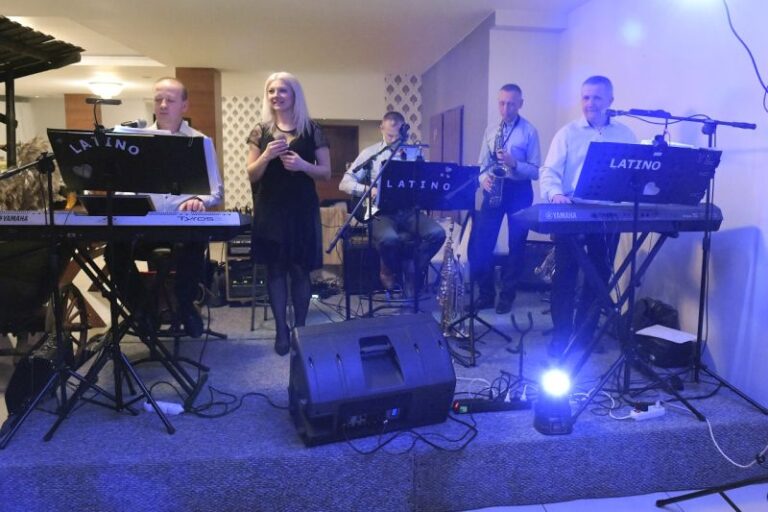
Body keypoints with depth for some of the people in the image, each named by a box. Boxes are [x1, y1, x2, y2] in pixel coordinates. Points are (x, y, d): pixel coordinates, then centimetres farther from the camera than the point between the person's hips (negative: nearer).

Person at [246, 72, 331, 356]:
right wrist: (267, 155, -16)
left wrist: (303, 165, -18)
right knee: (275, 268, 4)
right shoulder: (260, 131, 5)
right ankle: (281, 330, 14)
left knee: (300, 269, 1)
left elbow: (326, 173, 1)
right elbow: (251, 175, 2)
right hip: (270, 210, 2)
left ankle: (300, 328, 14)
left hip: (302, 209, -1)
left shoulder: (312, 130, 1)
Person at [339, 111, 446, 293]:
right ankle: (391, 273, 0)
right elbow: (344, 183, 0)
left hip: (408, 210, 3)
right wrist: (368, 189, -16)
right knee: (389, 238, -34)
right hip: (380, 211, -3)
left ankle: (414, 273, 1)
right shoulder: (370, 153, 6)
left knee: (437, 233, -22)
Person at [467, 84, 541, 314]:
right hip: (493, 190, 4)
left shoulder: (530, 131, -3)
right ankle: (485, 293, 13)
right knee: (479, 244, -1)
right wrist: (483, 179, -9)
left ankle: (507, 296, 17)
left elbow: (536, 171, -6)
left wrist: (514, 163, -22)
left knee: (516, 245, 4)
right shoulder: (490, 130, 11)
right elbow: (482, 164, 12)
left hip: (519, 191, -3)